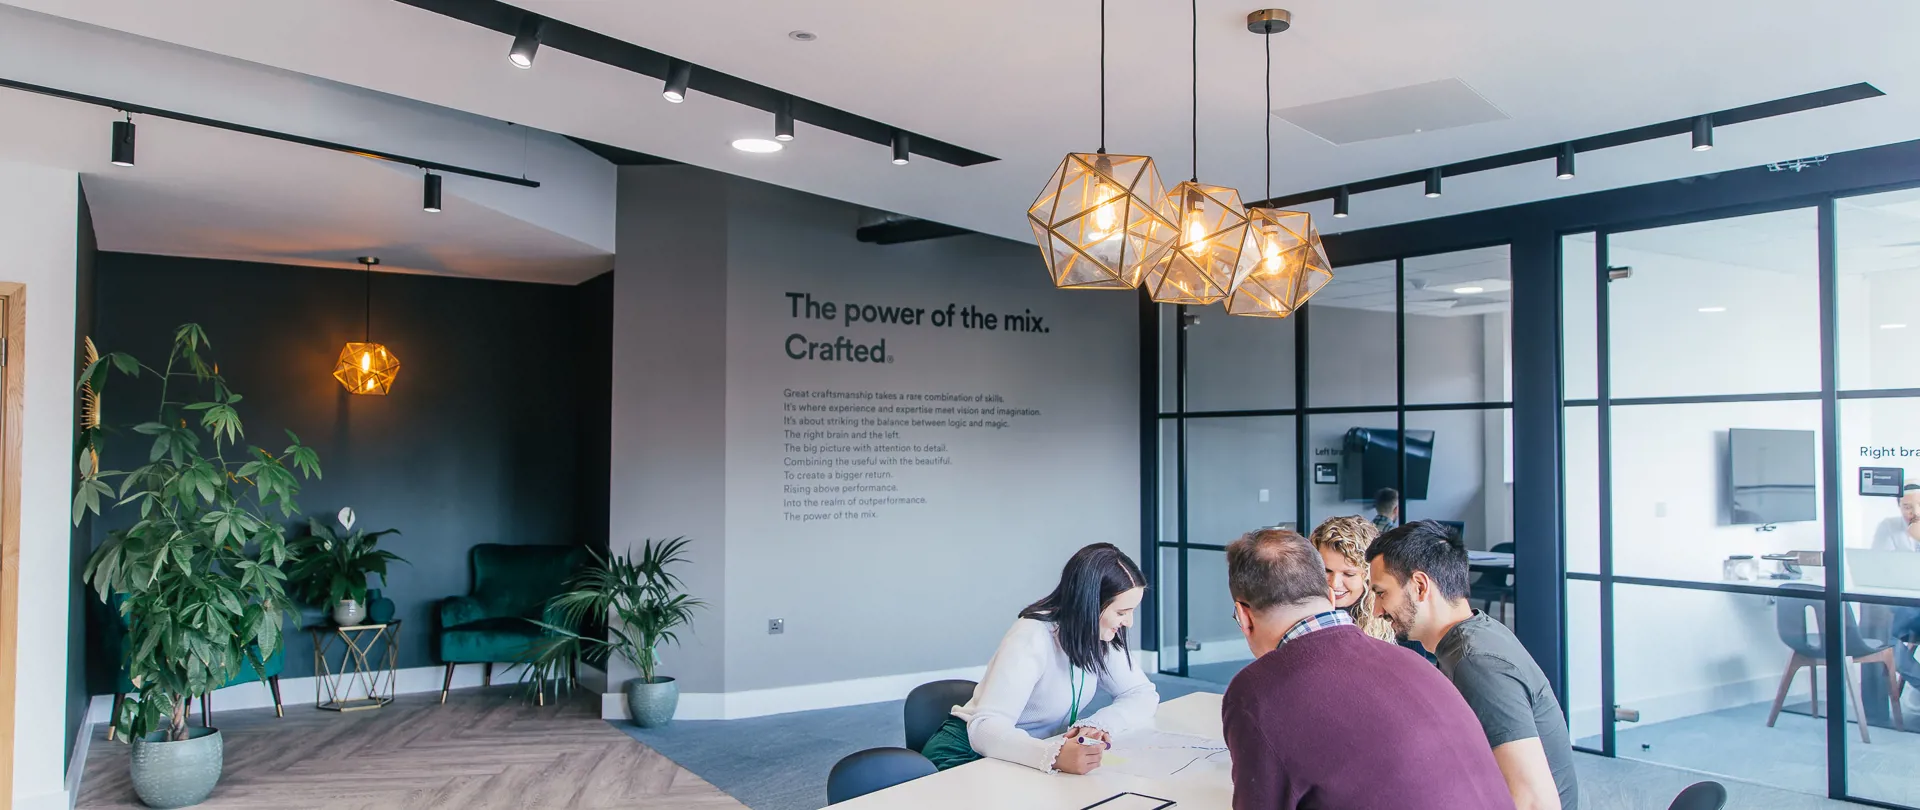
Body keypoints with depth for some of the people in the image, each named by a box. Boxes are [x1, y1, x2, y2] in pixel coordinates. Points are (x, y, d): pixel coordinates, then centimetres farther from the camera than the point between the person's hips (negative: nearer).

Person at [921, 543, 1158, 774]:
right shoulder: (1032, 638, -26)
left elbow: (1143, 694, -5)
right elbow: (984, 729, -35)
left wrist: (1097, 725, -25)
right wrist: (1055, 755, -52)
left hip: (1035, 755, 9)